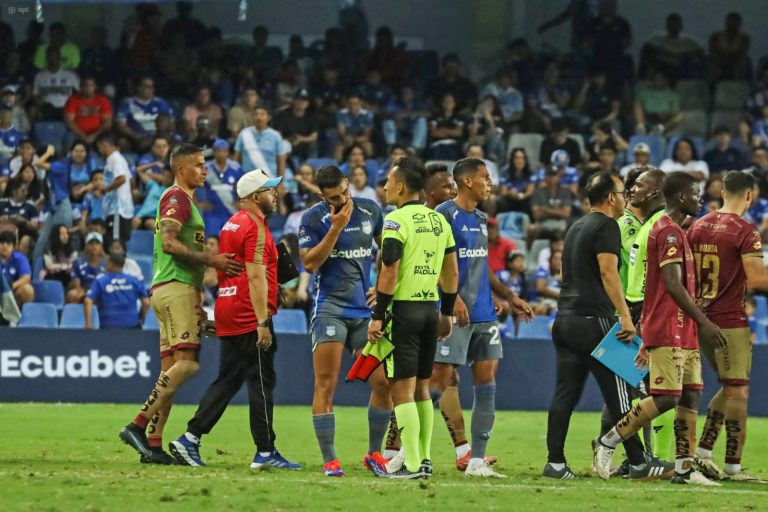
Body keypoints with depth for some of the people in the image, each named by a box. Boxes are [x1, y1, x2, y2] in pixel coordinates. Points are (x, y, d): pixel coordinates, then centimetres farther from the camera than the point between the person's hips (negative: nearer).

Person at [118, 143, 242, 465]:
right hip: (176, 288, -10)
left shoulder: (184, 200, 25)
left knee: (171, 368, 5)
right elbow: (169, 243, -19)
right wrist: (210, 260, -21)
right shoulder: (176, 198, -7)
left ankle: (153, 444, 1)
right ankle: (138, 426, -19)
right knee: (186, 363, -17)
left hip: (180, 289, 10)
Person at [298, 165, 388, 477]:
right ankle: (329, 460, -5)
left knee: (383, 383, -1)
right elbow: (310, 264, -14)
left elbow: (386, 247, 22)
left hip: (366, 309, 3)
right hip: (330, 308, -3)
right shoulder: (313, 218, -5)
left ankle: (374, 454, 15)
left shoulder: (370, 210, 6)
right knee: (326, 386, -8)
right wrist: (336, 228, -19)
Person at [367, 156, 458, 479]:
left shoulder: (396, 220, -11)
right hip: (430, 308, 7)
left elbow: (390, 273, -17)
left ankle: (412, 464, -9)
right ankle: (425, 459, 15)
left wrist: (377, 316, -13)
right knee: (421, 387, 15)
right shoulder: (439, 220, 12)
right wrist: (447, 313, 22)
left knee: (402, 389, -5)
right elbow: (452, 273, 15)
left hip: (403, 308, -7)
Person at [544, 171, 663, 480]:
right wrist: (625, 316, -21)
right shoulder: (606, 226, -7)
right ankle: (637, 463, 0)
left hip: (565, 318, 9)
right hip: (593, 321, -9)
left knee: (565, 394, 6)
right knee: (617, 396, -3)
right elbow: (608, 271, -18)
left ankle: (555, 463, 1)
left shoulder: (577, 227, 21)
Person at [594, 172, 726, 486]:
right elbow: (673, 285, -20)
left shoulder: (674, 231, 20)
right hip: (668, 330, -10)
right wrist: (704, 322, -20)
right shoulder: (669, 232, -12)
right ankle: (608, 443, -3)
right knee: (666, 397, -12)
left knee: (691, 395, 4)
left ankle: (685, 468, 3)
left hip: (683, 331, 10)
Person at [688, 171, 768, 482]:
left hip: (700, 317, 7)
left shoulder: (697, 227, 8)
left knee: (730, 387, 18)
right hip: (730, 321, -7)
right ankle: (733, 467, 0)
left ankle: (702, 451, 11)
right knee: (737, 391, 0)